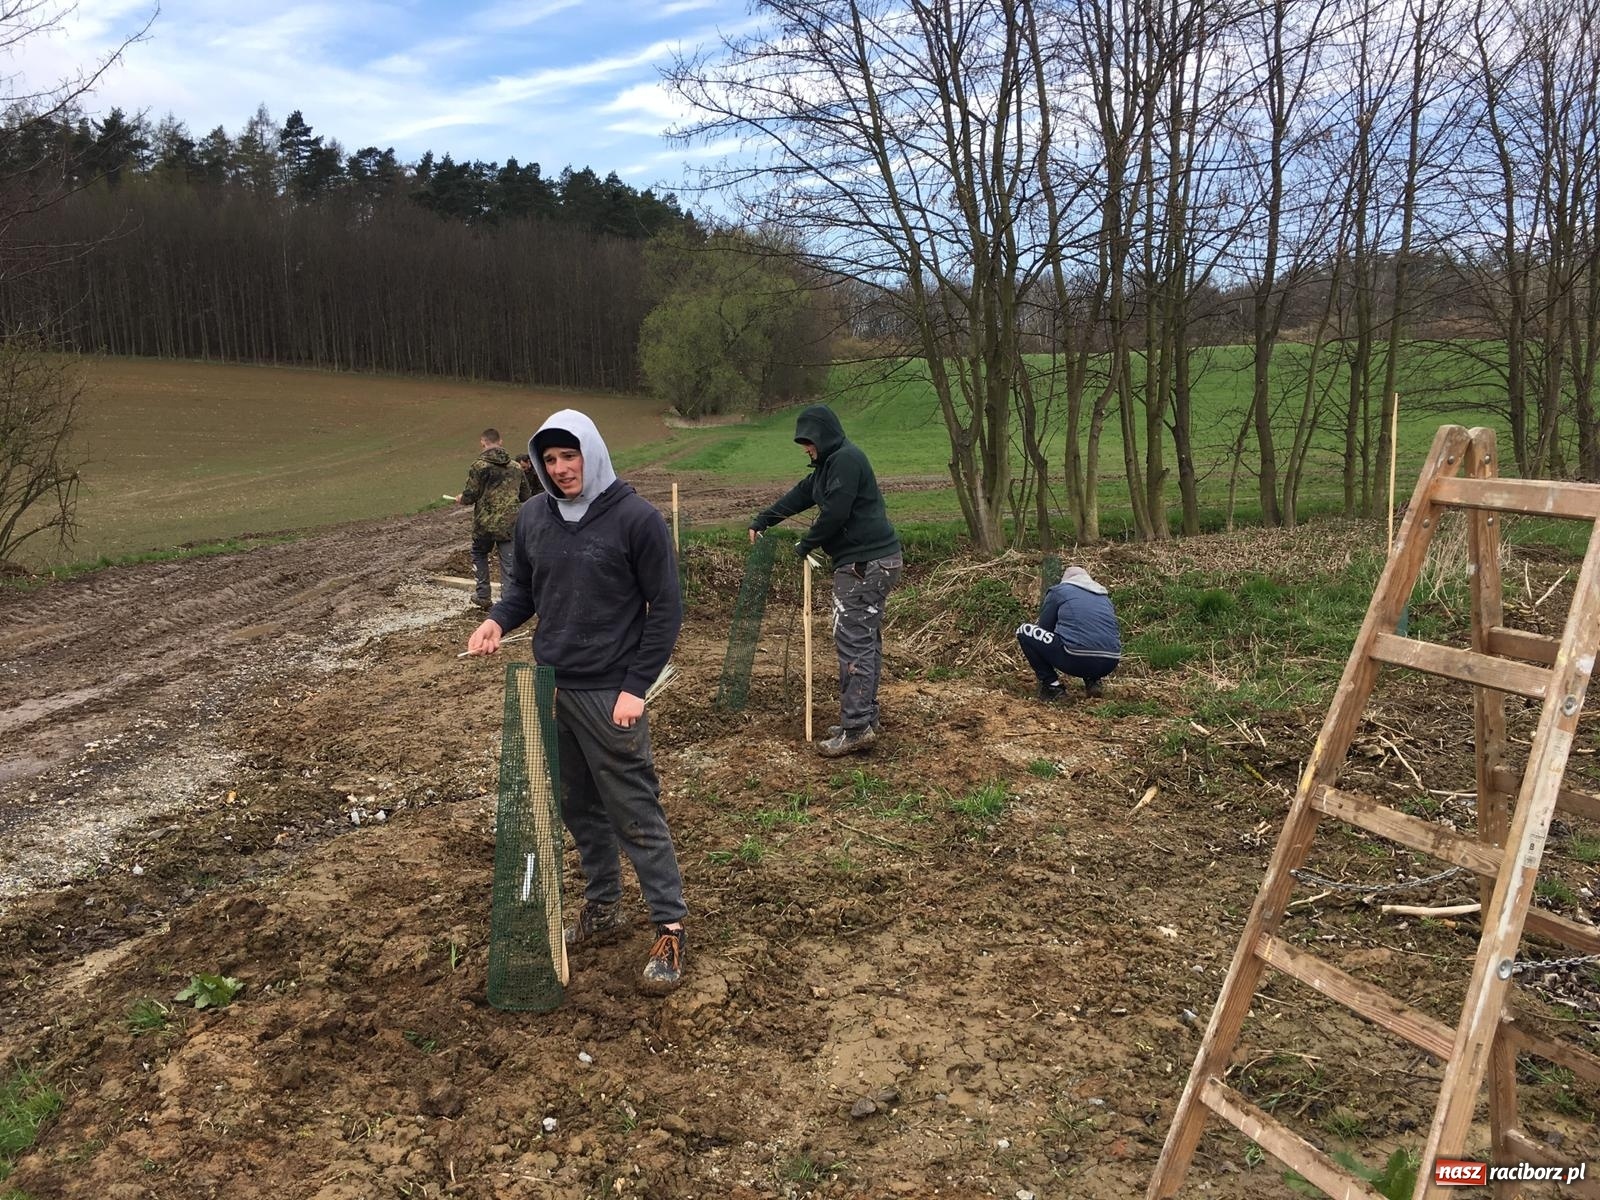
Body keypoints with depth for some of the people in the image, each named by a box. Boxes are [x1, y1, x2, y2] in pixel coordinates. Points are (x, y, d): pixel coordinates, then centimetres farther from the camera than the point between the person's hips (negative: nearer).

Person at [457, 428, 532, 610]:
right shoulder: (515, 467, 7)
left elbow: (471, 495, -11)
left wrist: (461, 499, 12)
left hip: (485, 522, -3)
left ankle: (483, 595, 23)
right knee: (508, 563, 5)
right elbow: (526, 495, 12)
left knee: (479, 554, 21)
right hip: (510, 524, 3)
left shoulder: (479, 465, -9)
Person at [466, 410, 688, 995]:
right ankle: (602, 909, 31)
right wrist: (498, 619, -6)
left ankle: (669, 928, 9)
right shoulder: (532, 518, 5)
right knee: (579, 808, 15)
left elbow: (666, 608, -9)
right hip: (549, 689, 6)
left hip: (609, 694, -6)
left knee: (634, 813, -2)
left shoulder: (636, 518, -12)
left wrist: (636, 687, -14)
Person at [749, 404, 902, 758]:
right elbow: (800, 494, 26)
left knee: (854, 643, -10)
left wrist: (806, 544, -6)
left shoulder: (846, 459, -14)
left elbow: (834, 513, -20)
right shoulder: (830, 463, 19)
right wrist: (762, 520, 26)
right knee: (867, 641, 13)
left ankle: (856, 728, -9)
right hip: (873, 561, 11)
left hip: (864, 563, -11)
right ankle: (865, 717, 21)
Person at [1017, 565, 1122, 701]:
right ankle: (1092, 681, 16)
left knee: (1024, 631, 12)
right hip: (1110, 665, 6)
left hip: (1077, 660, -6)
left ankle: (1051, 686, 5)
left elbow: (1043, 628, 18)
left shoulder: (1059, 590, 14)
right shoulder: (1104, 596, 27)